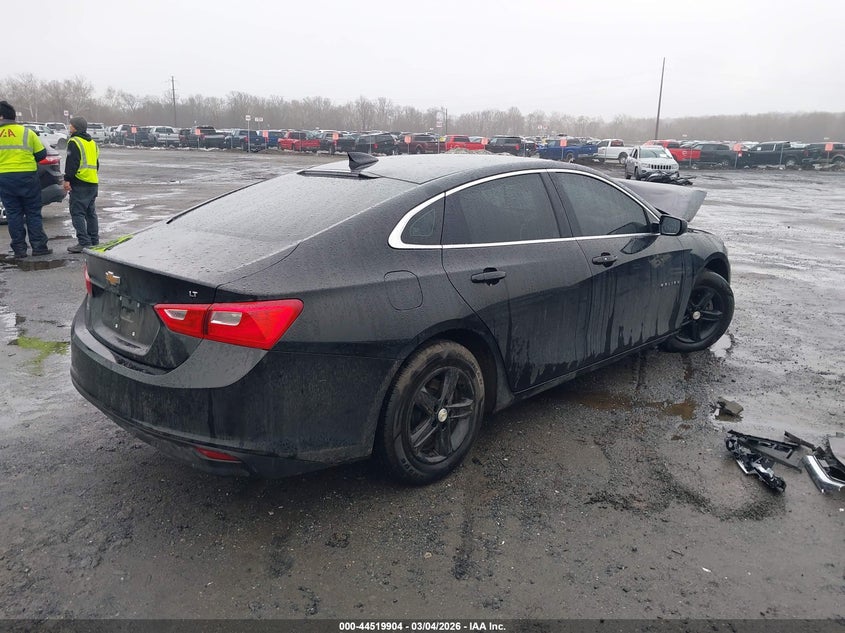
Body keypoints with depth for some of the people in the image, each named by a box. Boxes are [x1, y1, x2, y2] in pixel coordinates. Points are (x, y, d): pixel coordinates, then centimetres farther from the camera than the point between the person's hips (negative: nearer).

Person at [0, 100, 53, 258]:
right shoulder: (26, 132, -3)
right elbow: (41, 154, 1)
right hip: (27, 176, -1)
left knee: (13, 214, 8)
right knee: (33, 213, 7)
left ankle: (19, 249, 8)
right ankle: (38, 246, 5)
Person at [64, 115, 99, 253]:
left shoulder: (74, 142, -9)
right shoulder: (92, 142, 18)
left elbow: (72, 163, -16)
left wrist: (67, 179, -15)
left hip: (80, 183, -9)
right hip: (93, 182, 9)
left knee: (77, 212, -7)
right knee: (90, 212, 15)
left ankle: (84, 242, -12)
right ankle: (94, 241, 17)